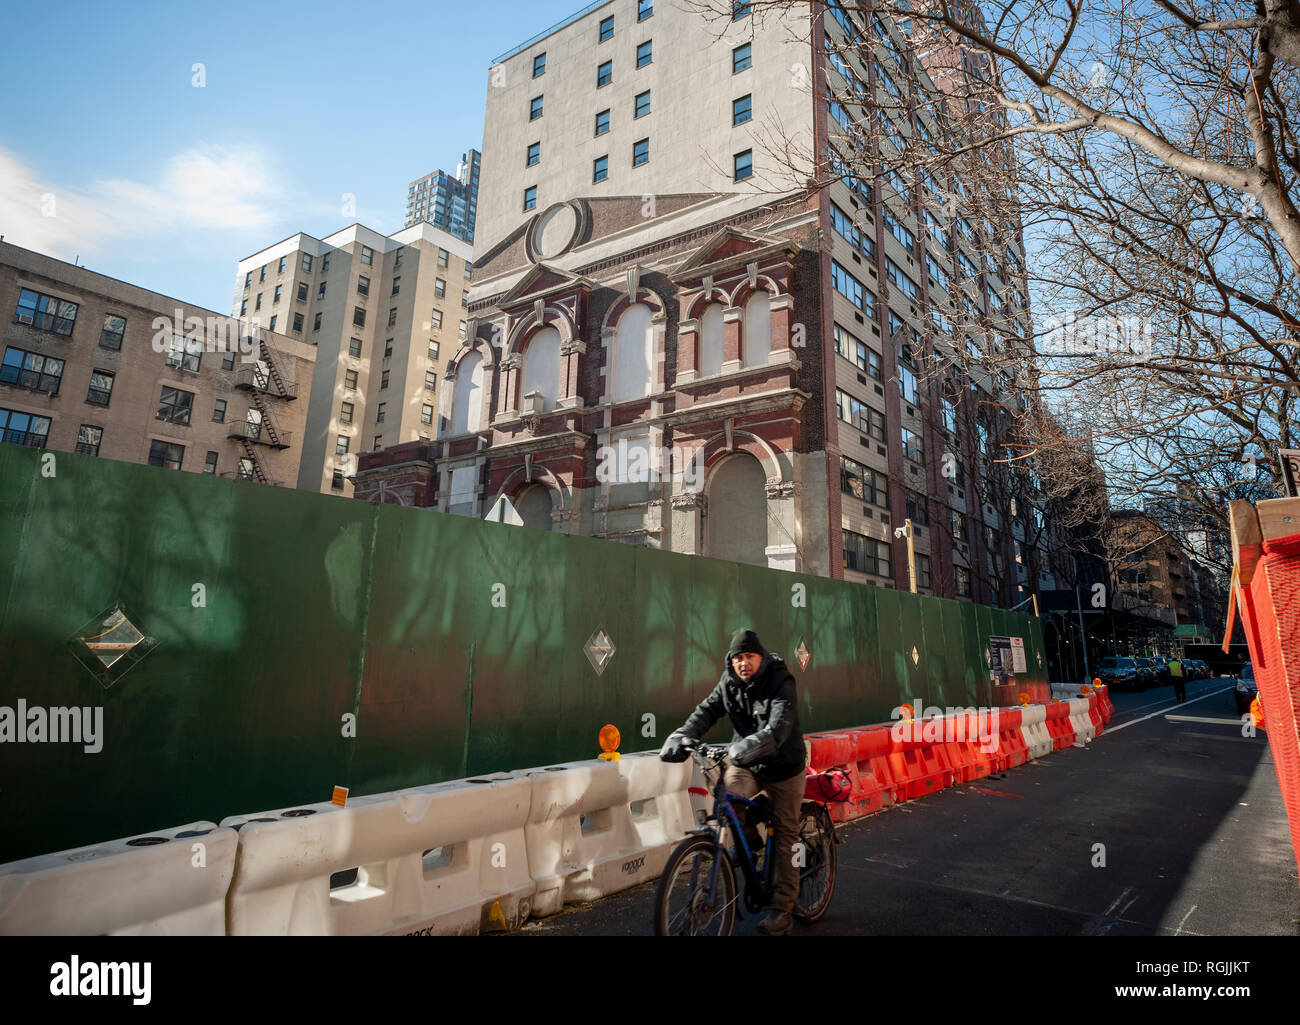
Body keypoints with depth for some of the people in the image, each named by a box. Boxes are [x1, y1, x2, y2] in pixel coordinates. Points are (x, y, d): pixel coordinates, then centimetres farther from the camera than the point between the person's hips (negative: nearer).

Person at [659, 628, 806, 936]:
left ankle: (783, 909, 19)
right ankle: (749, 838, 8)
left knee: (785, 836, 3)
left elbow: (778, 728, -35)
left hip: (783, 766, -3)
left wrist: (747, 747, -53)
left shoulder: (781, 682, -21)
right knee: (728, 789, -25)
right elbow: (706, 711, -14)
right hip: (747, 763, 4)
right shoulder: (729, 683, -5)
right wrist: (679, 738, -32)